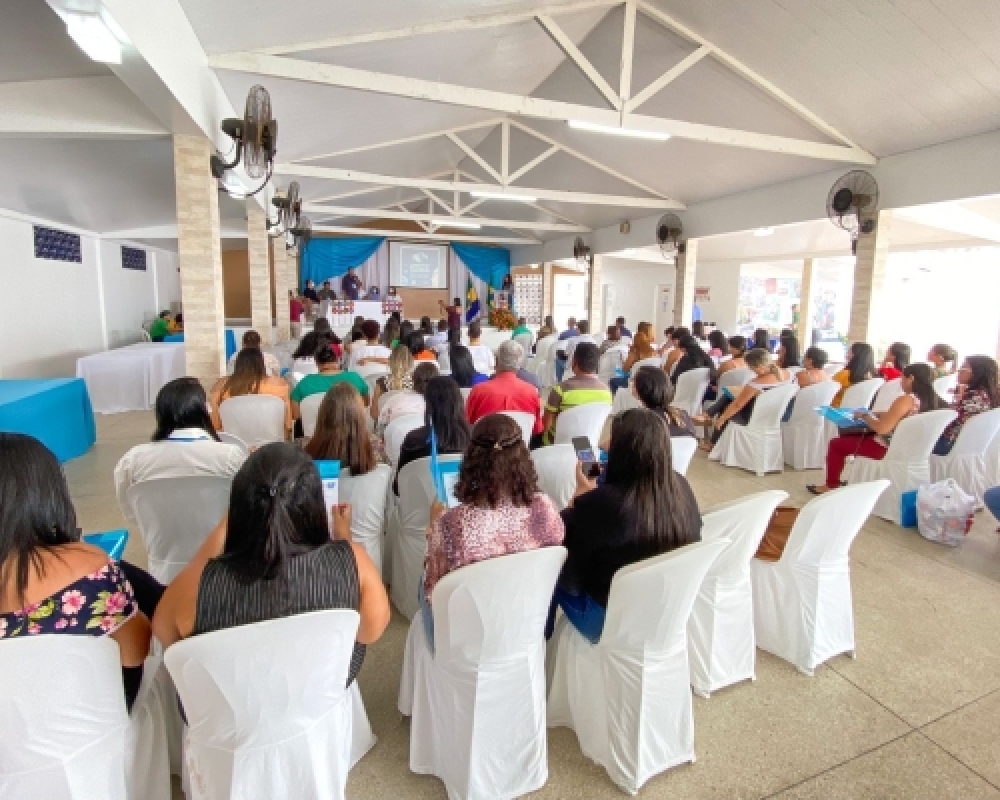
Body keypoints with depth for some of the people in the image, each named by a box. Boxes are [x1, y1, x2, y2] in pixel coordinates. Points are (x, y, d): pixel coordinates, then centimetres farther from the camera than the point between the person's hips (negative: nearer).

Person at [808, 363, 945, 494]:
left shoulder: (906, 399, -24)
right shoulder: (931, 398, 3)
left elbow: (882, 428, -26)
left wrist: (865, 416, -10)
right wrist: (874, 414, 12)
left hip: (888, 448, -9)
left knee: (836, 443, 6)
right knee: (849, 436, 26)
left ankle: (831, 485, 18)